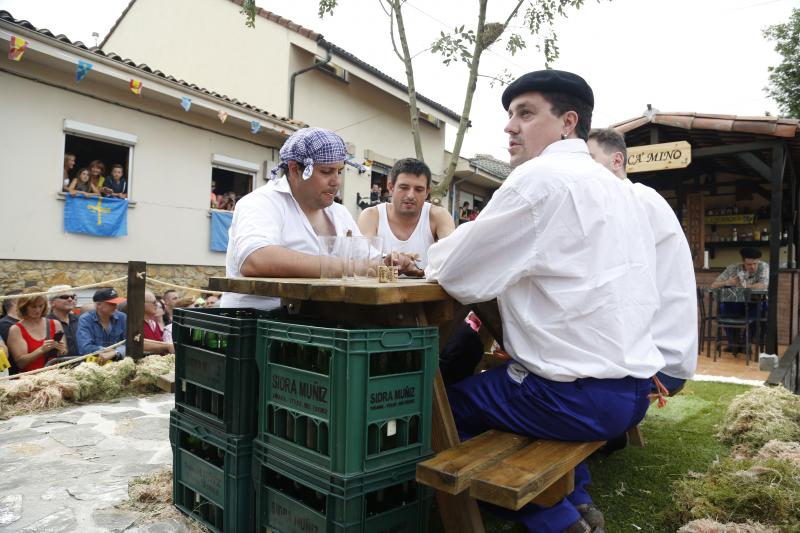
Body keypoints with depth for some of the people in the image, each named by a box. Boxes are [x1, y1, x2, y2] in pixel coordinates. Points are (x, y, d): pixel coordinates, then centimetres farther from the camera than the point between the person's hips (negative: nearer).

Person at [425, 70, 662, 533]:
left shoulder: (541, 176, -15)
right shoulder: (616, 186, 12)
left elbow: (456, 274, -15)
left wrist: (439, 253, 7)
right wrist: (467, 248, 15)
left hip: (581, 398, -9)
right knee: (492, 375, 29)